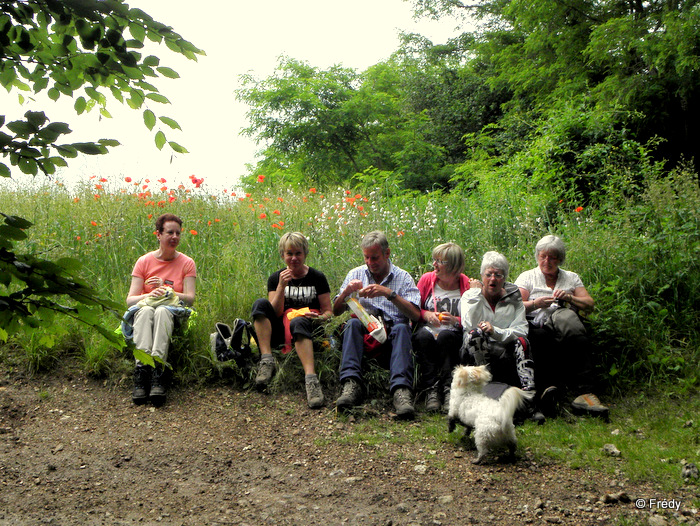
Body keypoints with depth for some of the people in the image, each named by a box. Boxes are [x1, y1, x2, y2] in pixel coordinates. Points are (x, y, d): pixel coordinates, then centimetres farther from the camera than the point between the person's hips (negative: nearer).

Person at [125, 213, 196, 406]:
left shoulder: (187, 263, 7)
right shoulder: (144, 261, 8)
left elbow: (190, 298, -2)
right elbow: (129, 300, 2)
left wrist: (166, 290, -16)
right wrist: (149, 295, -19)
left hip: (173, 313, -1)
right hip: (143, 311, 1)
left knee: (162, 310, -37)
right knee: (145, 310, -36)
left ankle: (157, 368, -54)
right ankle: (141, 367, -53)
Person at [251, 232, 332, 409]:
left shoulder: (317, 277, 7)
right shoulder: (275, 278, 12)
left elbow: (328, 311, 6)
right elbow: (275, 313, 1)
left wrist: (319, 318, -18)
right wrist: (281, 286, -12)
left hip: (308, 329, -3)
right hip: (280, 331, 3)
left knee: (298, 322, -38)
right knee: (260, 303, -21)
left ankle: (311, 378, -56)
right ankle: (267, 360, -33)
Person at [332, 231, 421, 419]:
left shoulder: (403, 277, 10)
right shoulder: (355, 274, 17)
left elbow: (416, 315, -5)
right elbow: (336, 311, 12)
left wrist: (389, 293, -17)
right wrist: (346, 292, -9)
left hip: (392, 334, -1)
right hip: (363, 333, 2)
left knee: (401, 328, -34)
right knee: (353, 323, -30)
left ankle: (401, 388, -50)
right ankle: (351, 383, -45)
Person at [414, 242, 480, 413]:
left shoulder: (467, 284, 1)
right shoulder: (427, 279, 8)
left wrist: (455, 321, -17)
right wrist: (426, 314, -7)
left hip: (453, 334, -2)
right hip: (427, 329, 2)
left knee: (445, 336, -37)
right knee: (423, 336, -34)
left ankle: (449, 389, -33)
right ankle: (431, 390, -33)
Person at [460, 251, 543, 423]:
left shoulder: (513, 298, 13)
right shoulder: (470, 296, 10)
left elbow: (521, 330, -4)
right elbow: (469, 325, -12)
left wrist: (495, 331, -19)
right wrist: (476, 294, -5)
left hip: (505, 356, 1)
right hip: (475, 355, -1)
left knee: (521, 342, -28)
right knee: (476, 335, -31)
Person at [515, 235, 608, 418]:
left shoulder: (571, 278, 25)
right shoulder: (527, 277, 20)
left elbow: (590, 305, 14)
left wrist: (570, 298, -3)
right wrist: (535, 304, -11)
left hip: (566, 327, 2)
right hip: (537, 328, -1)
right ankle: (585, 391, -41)